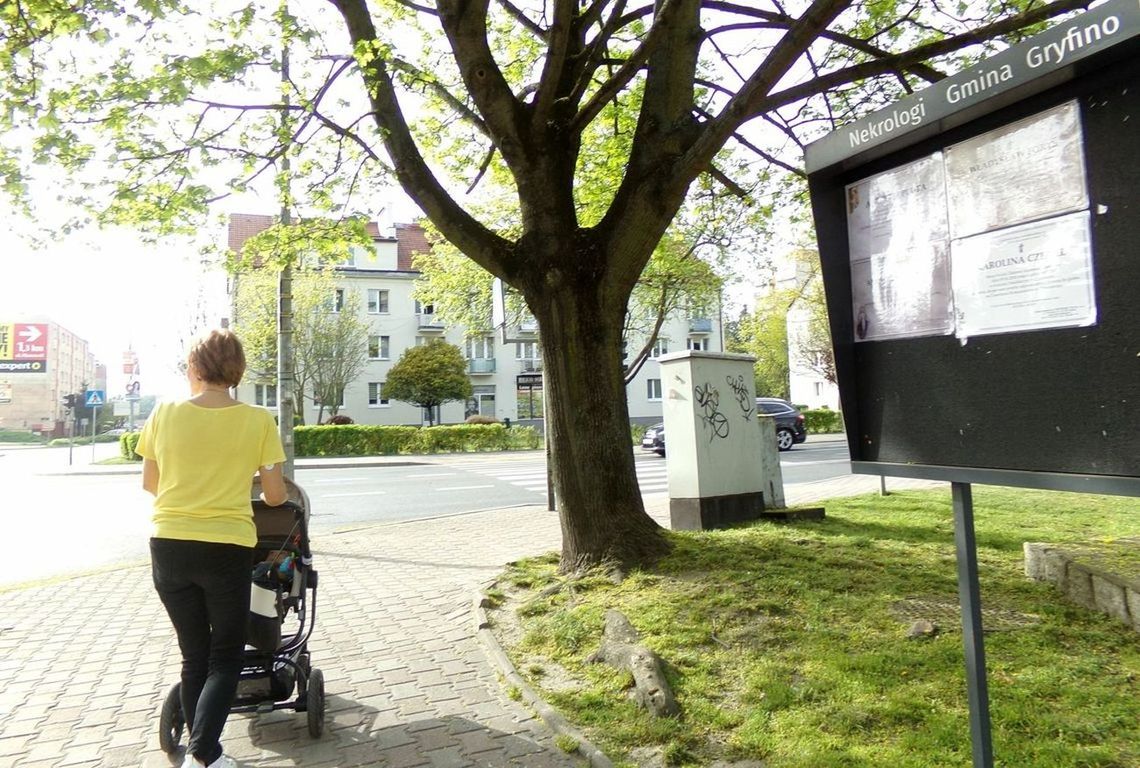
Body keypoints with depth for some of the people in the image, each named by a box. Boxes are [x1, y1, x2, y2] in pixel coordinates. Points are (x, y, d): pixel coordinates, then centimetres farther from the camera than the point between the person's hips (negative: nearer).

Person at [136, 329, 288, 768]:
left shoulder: (165, 414, -1)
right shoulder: (258, 421, -7)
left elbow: (150, 485, 11)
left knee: (194, 655, 18)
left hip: (168, 547, 3)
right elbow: (274, 496, -2)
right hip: (226, 549, -3)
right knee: (226, 657, 14)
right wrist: (258, 488, 22)